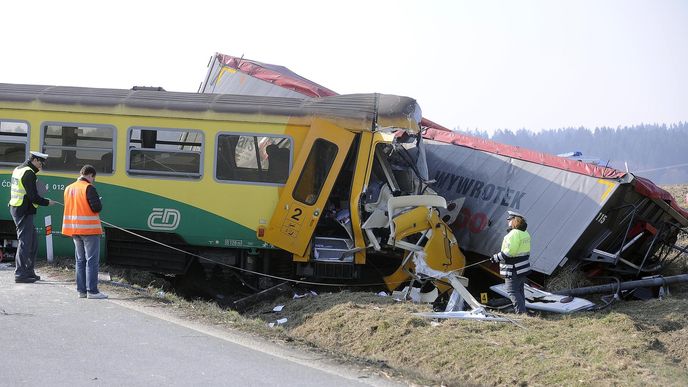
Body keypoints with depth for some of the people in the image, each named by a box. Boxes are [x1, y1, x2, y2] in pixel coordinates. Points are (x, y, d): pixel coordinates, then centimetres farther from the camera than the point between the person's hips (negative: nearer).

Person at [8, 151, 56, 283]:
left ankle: (29, 271, 21)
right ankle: (20, 274, -5)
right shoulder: (29, 173, -16)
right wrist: (47, 202, -5)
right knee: (24, 241, -7)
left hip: (15, 207, 10)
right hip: (24, 211, -10)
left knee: (33, 239, 17)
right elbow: (33, 197, -18)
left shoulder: (18, 169, 14)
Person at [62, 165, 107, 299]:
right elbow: (97, 207, -18)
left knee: (80, 260, 13)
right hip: (89, 228, -7)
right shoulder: (88, 188, -13)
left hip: (74, 228, 7)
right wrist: (98, 202, 3)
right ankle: (92, 291, -7)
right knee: (92, 260, -4)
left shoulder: (69, 188, 11)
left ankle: (81, 290, 12)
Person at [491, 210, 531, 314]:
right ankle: (522, 311, 24)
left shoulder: (514, 234, -20)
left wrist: (496, 257, -12)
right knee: (519, 290, 18)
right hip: (523, 268, 10)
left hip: (513, 270, -10)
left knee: (512, 291, -6)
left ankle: (521, 312, -12)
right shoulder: (525, 233, 12)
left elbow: (509, 252, -25)